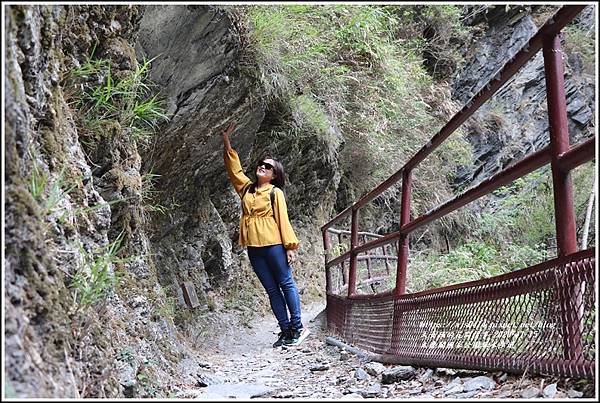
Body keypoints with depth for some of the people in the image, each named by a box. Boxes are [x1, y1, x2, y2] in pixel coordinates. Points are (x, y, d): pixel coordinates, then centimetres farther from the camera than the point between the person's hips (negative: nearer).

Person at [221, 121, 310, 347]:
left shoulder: (275, 192, 0)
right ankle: (285, 331, 12)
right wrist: (226, 142, 9)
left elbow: (283, 220, -4)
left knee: (286, 284, -1)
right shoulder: (246, 188, 14)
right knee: (272, 290, 7)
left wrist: (290, 247, -9)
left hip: (273, 244, -5)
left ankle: (297, 327, 5)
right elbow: (234, 168, 15)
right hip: (254, 248, 5)